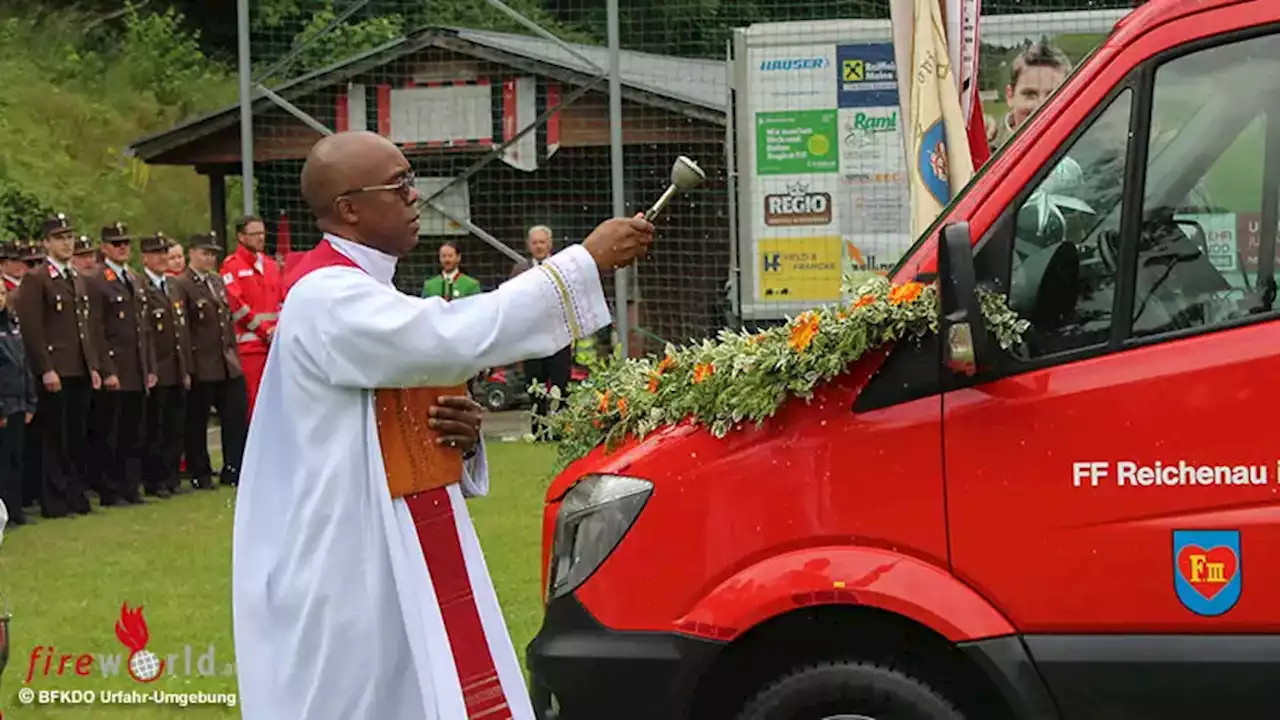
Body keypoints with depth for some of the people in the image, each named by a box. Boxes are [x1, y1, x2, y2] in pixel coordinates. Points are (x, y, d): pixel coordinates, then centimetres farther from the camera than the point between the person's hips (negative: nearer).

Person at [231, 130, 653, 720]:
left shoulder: (366, 296, 15)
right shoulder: (328, 299, -17)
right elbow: (456, 338, -29)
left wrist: (462, 434, -3)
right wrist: (587, 261, -25)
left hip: (388, 566, 9)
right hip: (342, 576, -9)